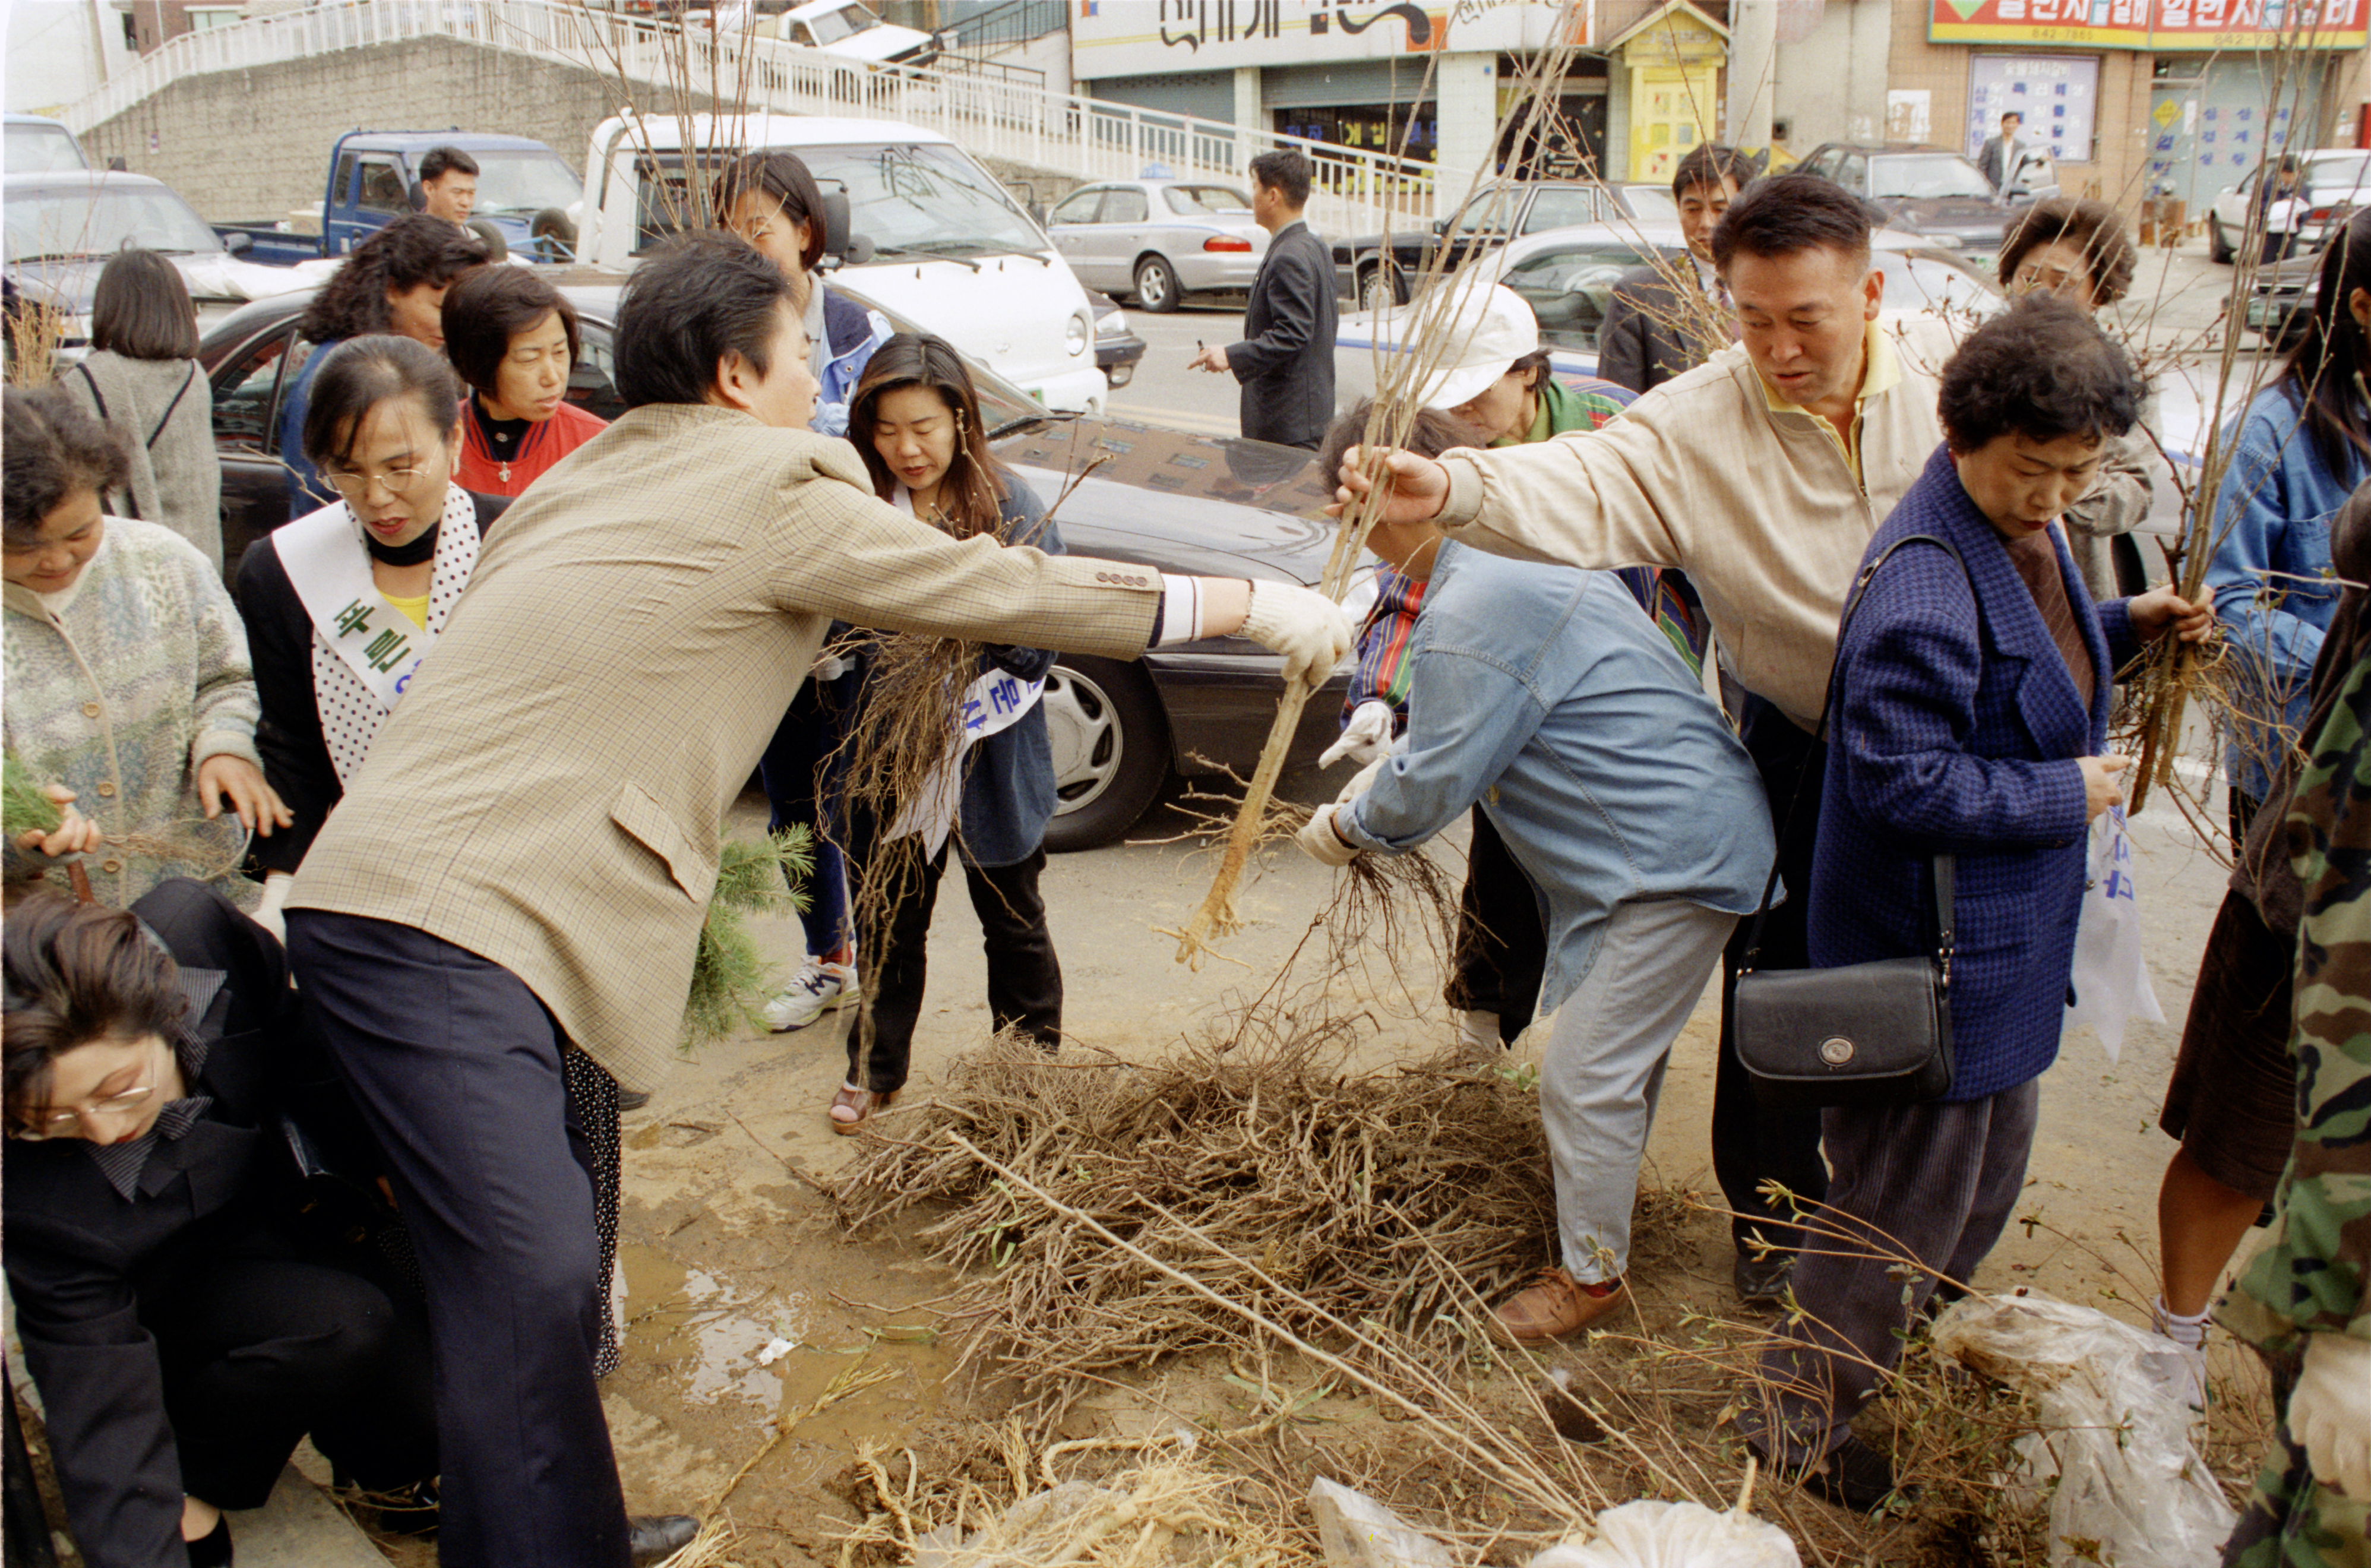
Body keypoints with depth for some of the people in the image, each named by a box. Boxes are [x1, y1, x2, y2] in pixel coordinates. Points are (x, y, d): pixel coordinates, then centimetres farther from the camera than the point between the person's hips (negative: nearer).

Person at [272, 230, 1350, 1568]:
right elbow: (1013, 592, -1)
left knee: (543, 1257, 17)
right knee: (529, 1282, -14)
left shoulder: (594, 477, 20)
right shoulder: (775, 486, -5)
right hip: (438, 920, -10)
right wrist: (1259, 605, 9)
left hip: (404, 896, 10)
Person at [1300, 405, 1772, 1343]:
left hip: (1674, 854, -11)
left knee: (1586, 1078, 0)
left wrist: (1345, 827, 0)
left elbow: (1430, 789, -18)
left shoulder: (1469, 617, -24)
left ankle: (1591, 1273, 17)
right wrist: (1390, 765, 19)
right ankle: (1597, 1206, 42)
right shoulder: (1522, 546, 9)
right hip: (1696, 832, 11)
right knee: (1622, 1057, 24)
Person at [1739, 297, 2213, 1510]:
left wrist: (2127, 624, 7)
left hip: (2004, 934, 10)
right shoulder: (1924, 582, -28)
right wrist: (2065, 793, -19)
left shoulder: (2025, 531, 5)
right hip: (1932, 946, -10)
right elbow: (1902, 780, -30)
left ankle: (1898, 1343, 49)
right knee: (1906, 1193, 5)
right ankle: (1799, 1419, 25)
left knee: (1988, 1173, 26)